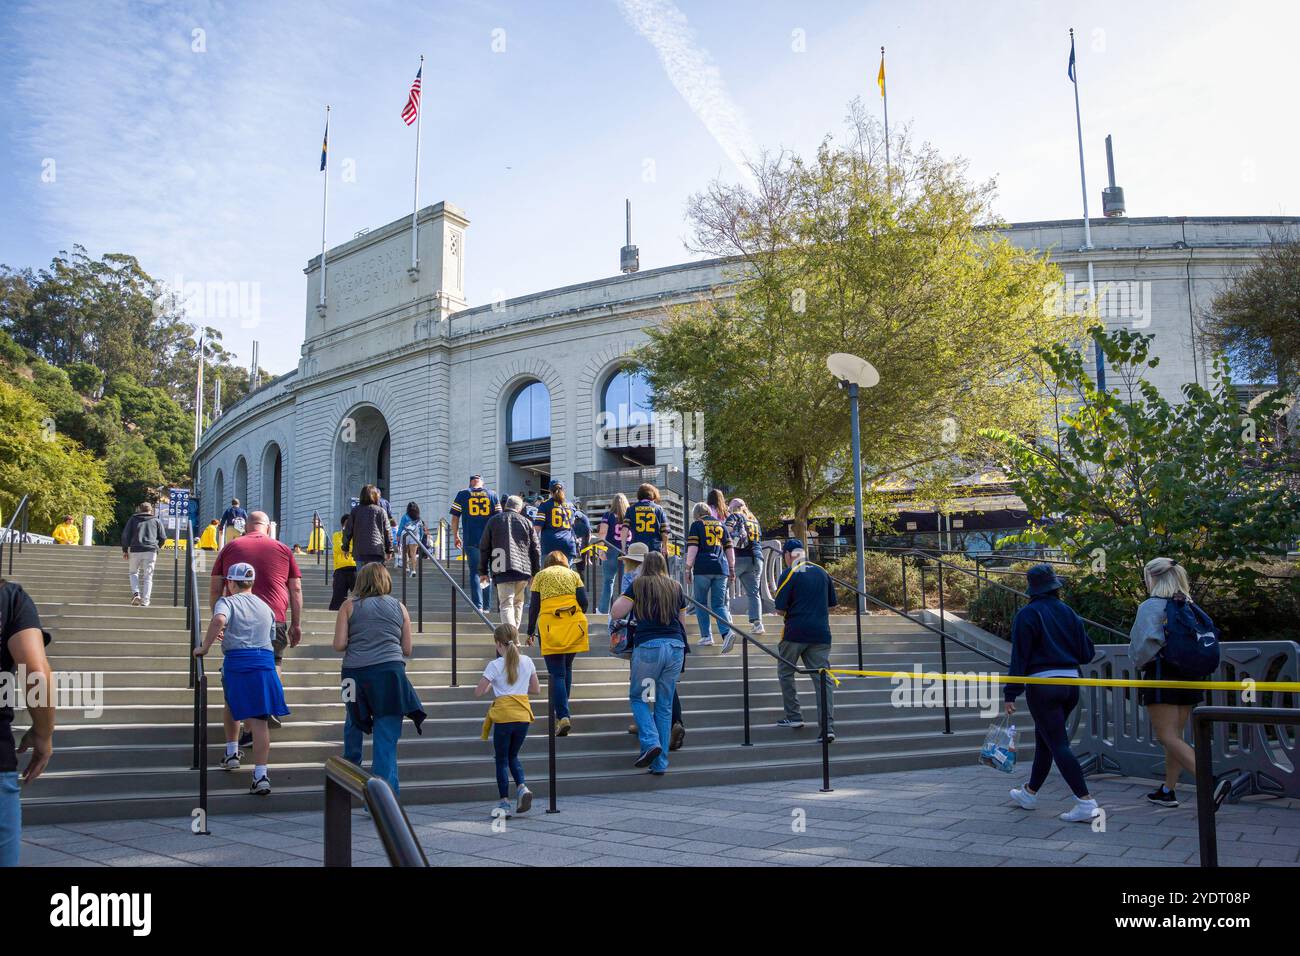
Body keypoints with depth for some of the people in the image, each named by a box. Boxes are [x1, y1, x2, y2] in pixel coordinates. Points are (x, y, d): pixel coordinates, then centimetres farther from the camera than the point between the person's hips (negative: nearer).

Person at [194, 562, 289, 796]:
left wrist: (204, 647, -13)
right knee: (259, 719, -1)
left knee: (232, 706, 28)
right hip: (266, 663, 3)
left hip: (237, 662, -3)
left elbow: (218, 620, -21)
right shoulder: (265, 607, 20)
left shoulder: (227, 602, 3)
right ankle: (261, 775, -10)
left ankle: (232, 752, 33)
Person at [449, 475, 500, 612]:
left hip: (470, 539, -1)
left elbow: (455, 518, 3)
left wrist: (456, 536, 14)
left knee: (475, 571, 3)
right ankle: (486, 606, 13)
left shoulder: (463, 494, 4)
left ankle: (478, 605, -6)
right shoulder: (492, 494, 7)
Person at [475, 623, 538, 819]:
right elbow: (536, 689, 13)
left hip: (503, 716, -4)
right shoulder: (527, 662, 4)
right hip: (523, 716, 4)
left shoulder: (495, 665, -8)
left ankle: (504, 802, 6)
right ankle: (522, 787, -3)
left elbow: (478, 692, -4)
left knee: (502, 759, 8)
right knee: (513, 756, 20)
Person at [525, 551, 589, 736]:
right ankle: (563, 711, 25)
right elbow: (584, 601, 6)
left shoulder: (540, 576, 14)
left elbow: (534, 606, 7)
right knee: (567, 667, 20)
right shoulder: (573, 574, 16)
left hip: (550, 626, -2)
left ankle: (563, 716, -17)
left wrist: (530, 632, 13)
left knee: (557, 673, -3)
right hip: (574, 626, 2)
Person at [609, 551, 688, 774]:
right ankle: (660, 763, 10)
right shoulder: (676, 588, 14)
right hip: (675, 647, 4)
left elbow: (615, 612, -2)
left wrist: (624, 594, 13)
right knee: (665, 704, 9)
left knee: (638, 697, 13)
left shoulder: (639, 585, 2)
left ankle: (650, 742, -9)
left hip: (648, 645, -4)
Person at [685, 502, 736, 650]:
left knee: (701, 603, 9)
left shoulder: (696, 525, 5)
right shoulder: (721, 525, 17)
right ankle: (727, 632, -18)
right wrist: (731, 569, 22)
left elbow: (692, 548, -5)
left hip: (702, 569, -4)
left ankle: (706, 636, 4)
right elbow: (729, 549, 16)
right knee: (719, 604, 5)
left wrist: (688, 569, -1)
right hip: (721, 569, 4)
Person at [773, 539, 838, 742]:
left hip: (795, 633, -4)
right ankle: (828, 727, -7)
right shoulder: (822, 572, 10)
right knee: (823, 679, 1)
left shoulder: (789, 574, -7)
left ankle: (794, 716, 19)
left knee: (785, 672, 17)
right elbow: (832, 604, 16)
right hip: (821, 633, 4)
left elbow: (780, 610, -9)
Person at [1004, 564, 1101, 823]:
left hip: (1042, 687, -7)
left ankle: (1086, 801, -14)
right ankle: (1030, 793, 31)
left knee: (1058, 745, -5)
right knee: (1043, 738, 19)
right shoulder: (1068, 612, 8)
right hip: (1070, 685, 7)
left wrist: (1010, 694, -8)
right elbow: (1086, 654, 7)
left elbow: (1020, 657, -11)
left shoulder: (1027, 614, -8)